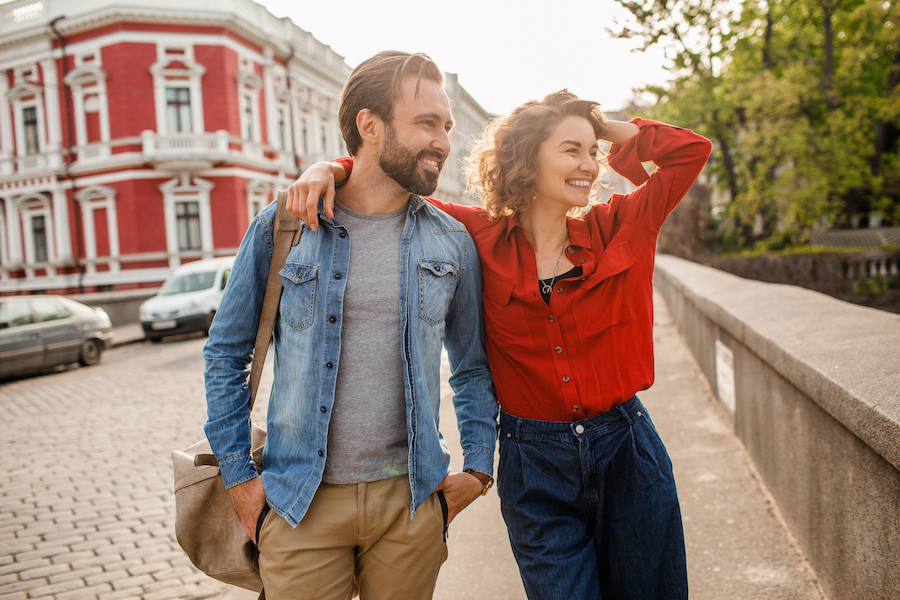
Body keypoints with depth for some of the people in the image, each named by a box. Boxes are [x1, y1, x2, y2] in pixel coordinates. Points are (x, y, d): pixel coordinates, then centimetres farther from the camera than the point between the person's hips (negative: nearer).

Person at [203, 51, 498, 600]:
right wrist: (238, 475, 1)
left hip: (412, 498, 2)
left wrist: (478, 468, 5)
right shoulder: (282, 229, -4)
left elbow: (472, 366, 12)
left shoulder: (453, 241, 3)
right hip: (301, 503, -2)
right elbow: (226, 352, 3)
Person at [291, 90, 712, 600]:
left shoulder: (618, 227, 0)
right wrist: (332, 169, -13)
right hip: (535, 464, -2)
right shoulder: (483, 238, -4)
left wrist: (604, 127, 2)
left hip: (626, 449, 2)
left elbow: (692, 150, 2)